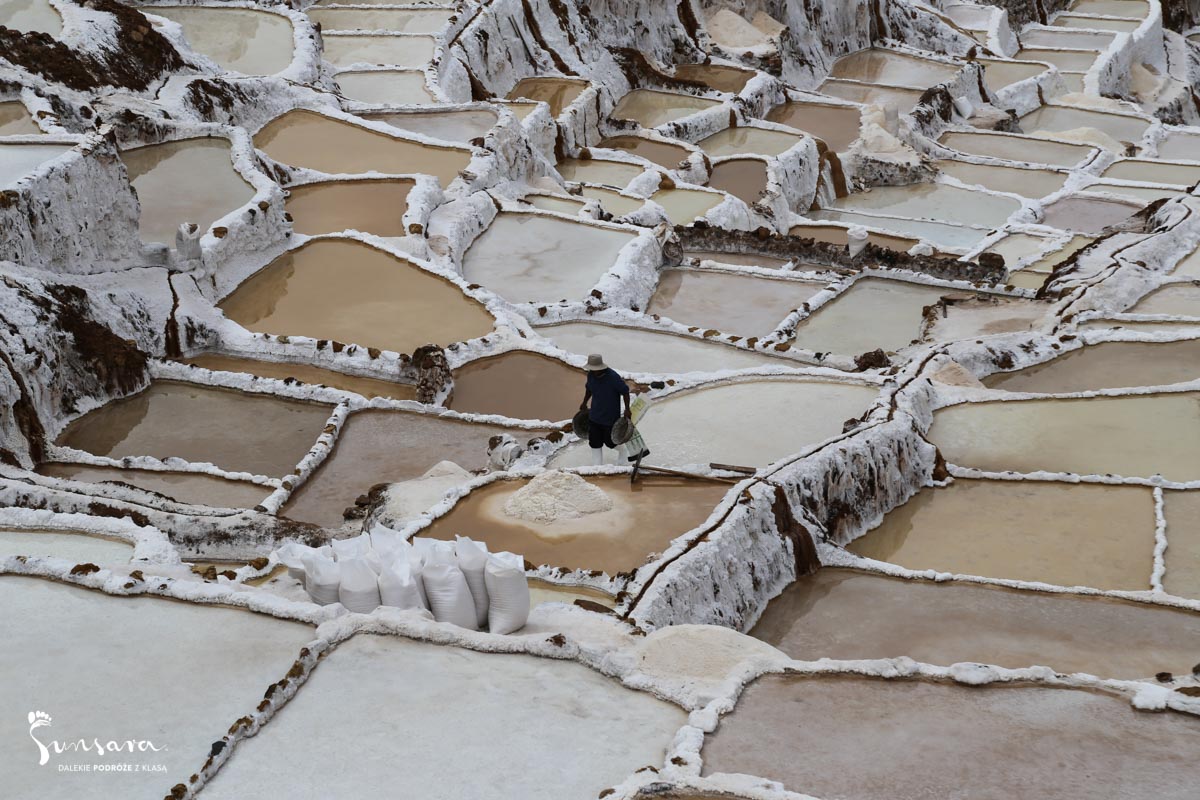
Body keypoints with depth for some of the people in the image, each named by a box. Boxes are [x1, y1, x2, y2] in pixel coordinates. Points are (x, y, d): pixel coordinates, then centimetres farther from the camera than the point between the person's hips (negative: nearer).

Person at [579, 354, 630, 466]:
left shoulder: (613, 377, -26)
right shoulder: (591, 375, -7)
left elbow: (625, 391, -15)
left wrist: (627, 409, -15)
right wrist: (584, 403, 23)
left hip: (610, 417, -5)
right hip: (594, 415, 5)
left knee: (610, 442, 8)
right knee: (594, 443, 6)